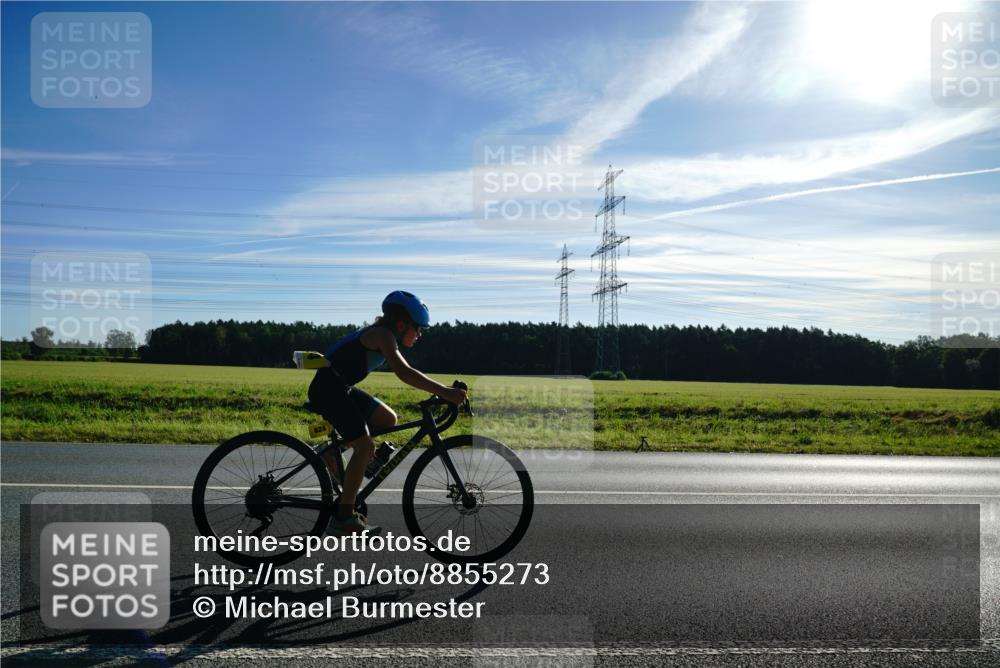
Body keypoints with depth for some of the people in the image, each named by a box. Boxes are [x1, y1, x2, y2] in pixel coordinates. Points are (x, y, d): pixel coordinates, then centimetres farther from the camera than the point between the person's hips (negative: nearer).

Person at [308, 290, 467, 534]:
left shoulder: (382, 334, 13)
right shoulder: (383, 334, -18)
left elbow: (406, 373, 18)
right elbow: (403, 373, -32)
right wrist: (444, 391, -35)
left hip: (340, 388, 10)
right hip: (328, 388, -10)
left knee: (388, 420, 10)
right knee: (365, 445, -13)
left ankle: (334, 451, 15)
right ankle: (344, 517, -6)